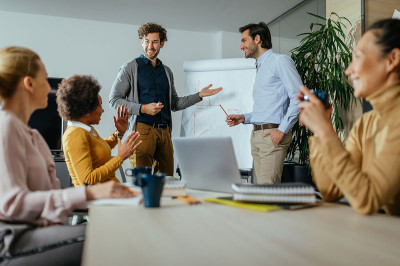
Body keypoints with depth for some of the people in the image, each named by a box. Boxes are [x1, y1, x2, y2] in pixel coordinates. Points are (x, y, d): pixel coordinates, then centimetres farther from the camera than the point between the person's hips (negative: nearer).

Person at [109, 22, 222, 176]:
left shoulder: (166, 71, 19)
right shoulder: (130, 69, 3)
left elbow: (174, 104, 22)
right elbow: (114, 100, -2)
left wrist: (200, 95, 15)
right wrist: (143, 108, -13)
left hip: (164, 131, 5)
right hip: (143, 128, -5)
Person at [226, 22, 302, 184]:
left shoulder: (280, 61, -2)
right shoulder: (260, 68, 26)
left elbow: (298, 97, -13)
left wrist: (282, 130, -17)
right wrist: (244, 118, 12)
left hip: (273, 135, -9)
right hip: (256, 135, 9)